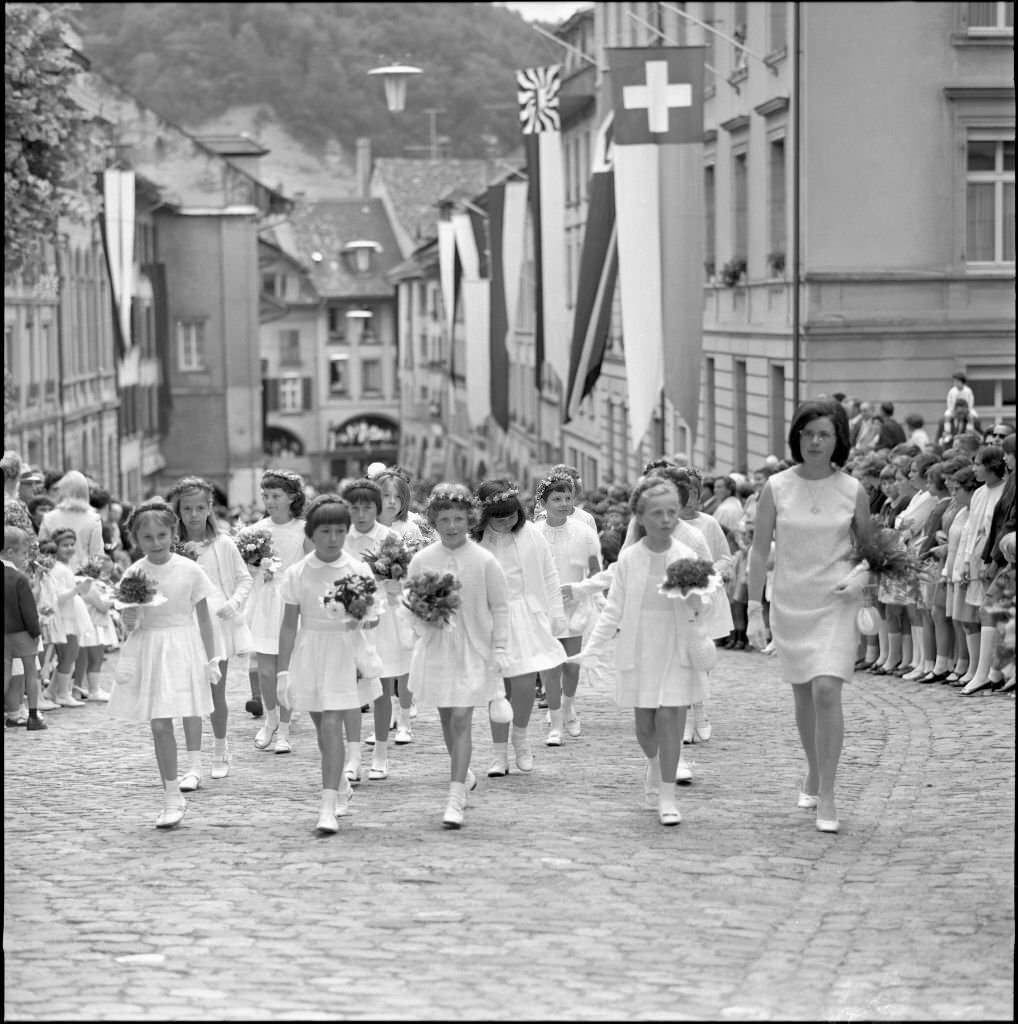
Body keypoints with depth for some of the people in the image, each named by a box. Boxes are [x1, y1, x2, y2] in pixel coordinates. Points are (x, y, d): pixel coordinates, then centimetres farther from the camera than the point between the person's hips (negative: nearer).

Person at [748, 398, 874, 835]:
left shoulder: (853, 491, -2)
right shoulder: (776, 488, -3)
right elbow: (759, 551, 1)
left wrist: (862, 578, -8)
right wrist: (754, 610, -2)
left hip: (836, 603, -2)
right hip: (789, 603, 2)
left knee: (826, 691, -16)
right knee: (803, 696, 13)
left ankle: (826, 796, -11)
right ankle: (813, 774, 37)